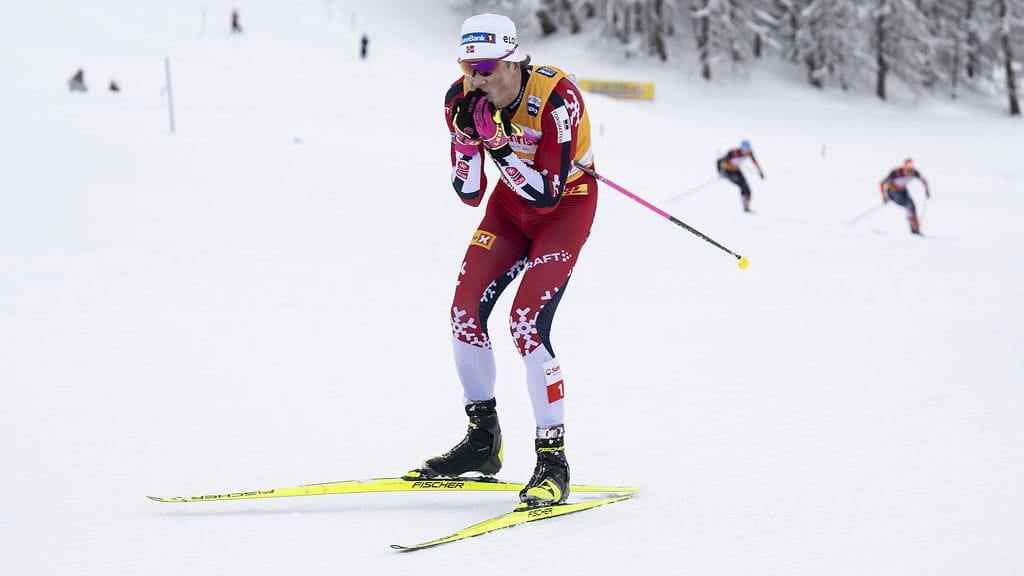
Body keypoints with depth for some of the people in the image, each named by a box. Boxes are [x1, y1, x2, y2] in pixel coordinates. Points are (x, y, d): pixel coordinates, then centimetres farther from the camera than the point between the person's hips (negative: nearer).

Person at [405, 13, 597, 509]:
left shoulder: (555, 97, -31)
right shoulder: (465, 100, -14)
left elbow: (549, 192, -31)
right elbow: (469, 193, -11)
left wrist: (499, 143, -38)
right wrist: (467, 137, -27)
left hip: (567, 203, -6)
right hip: (512, 201, 6)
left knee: (527, 323, -20)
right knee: (465, 310, -4)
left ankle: (553, 459, -13)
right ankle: (483, 441, 14)